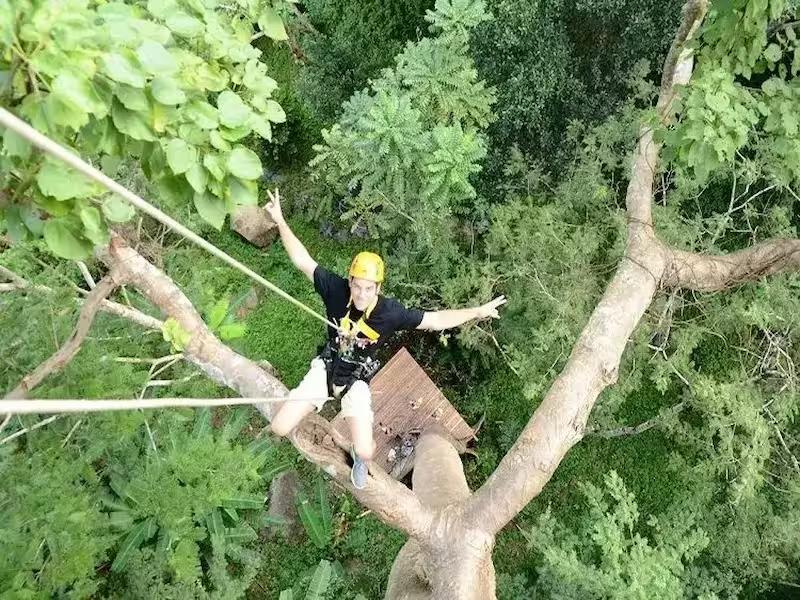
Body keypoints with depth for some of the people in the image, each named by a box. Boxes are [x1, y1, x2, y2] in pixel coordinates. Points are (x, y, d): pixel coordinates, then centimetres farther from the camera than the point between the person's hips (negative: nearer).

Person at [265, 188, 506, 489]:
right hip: (325, 368, 1)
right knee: (279, 428, -9)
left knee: (366, 452, -14)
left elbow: (435, 320, -16)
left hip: (356, 380, -1)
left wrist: (477, 311, -18)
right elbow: (303, 260, -18)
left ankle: (358, 456, 29)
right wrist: (280, 221, -25)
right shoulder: (336, 290, -23)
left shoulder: (391, 312, -24)